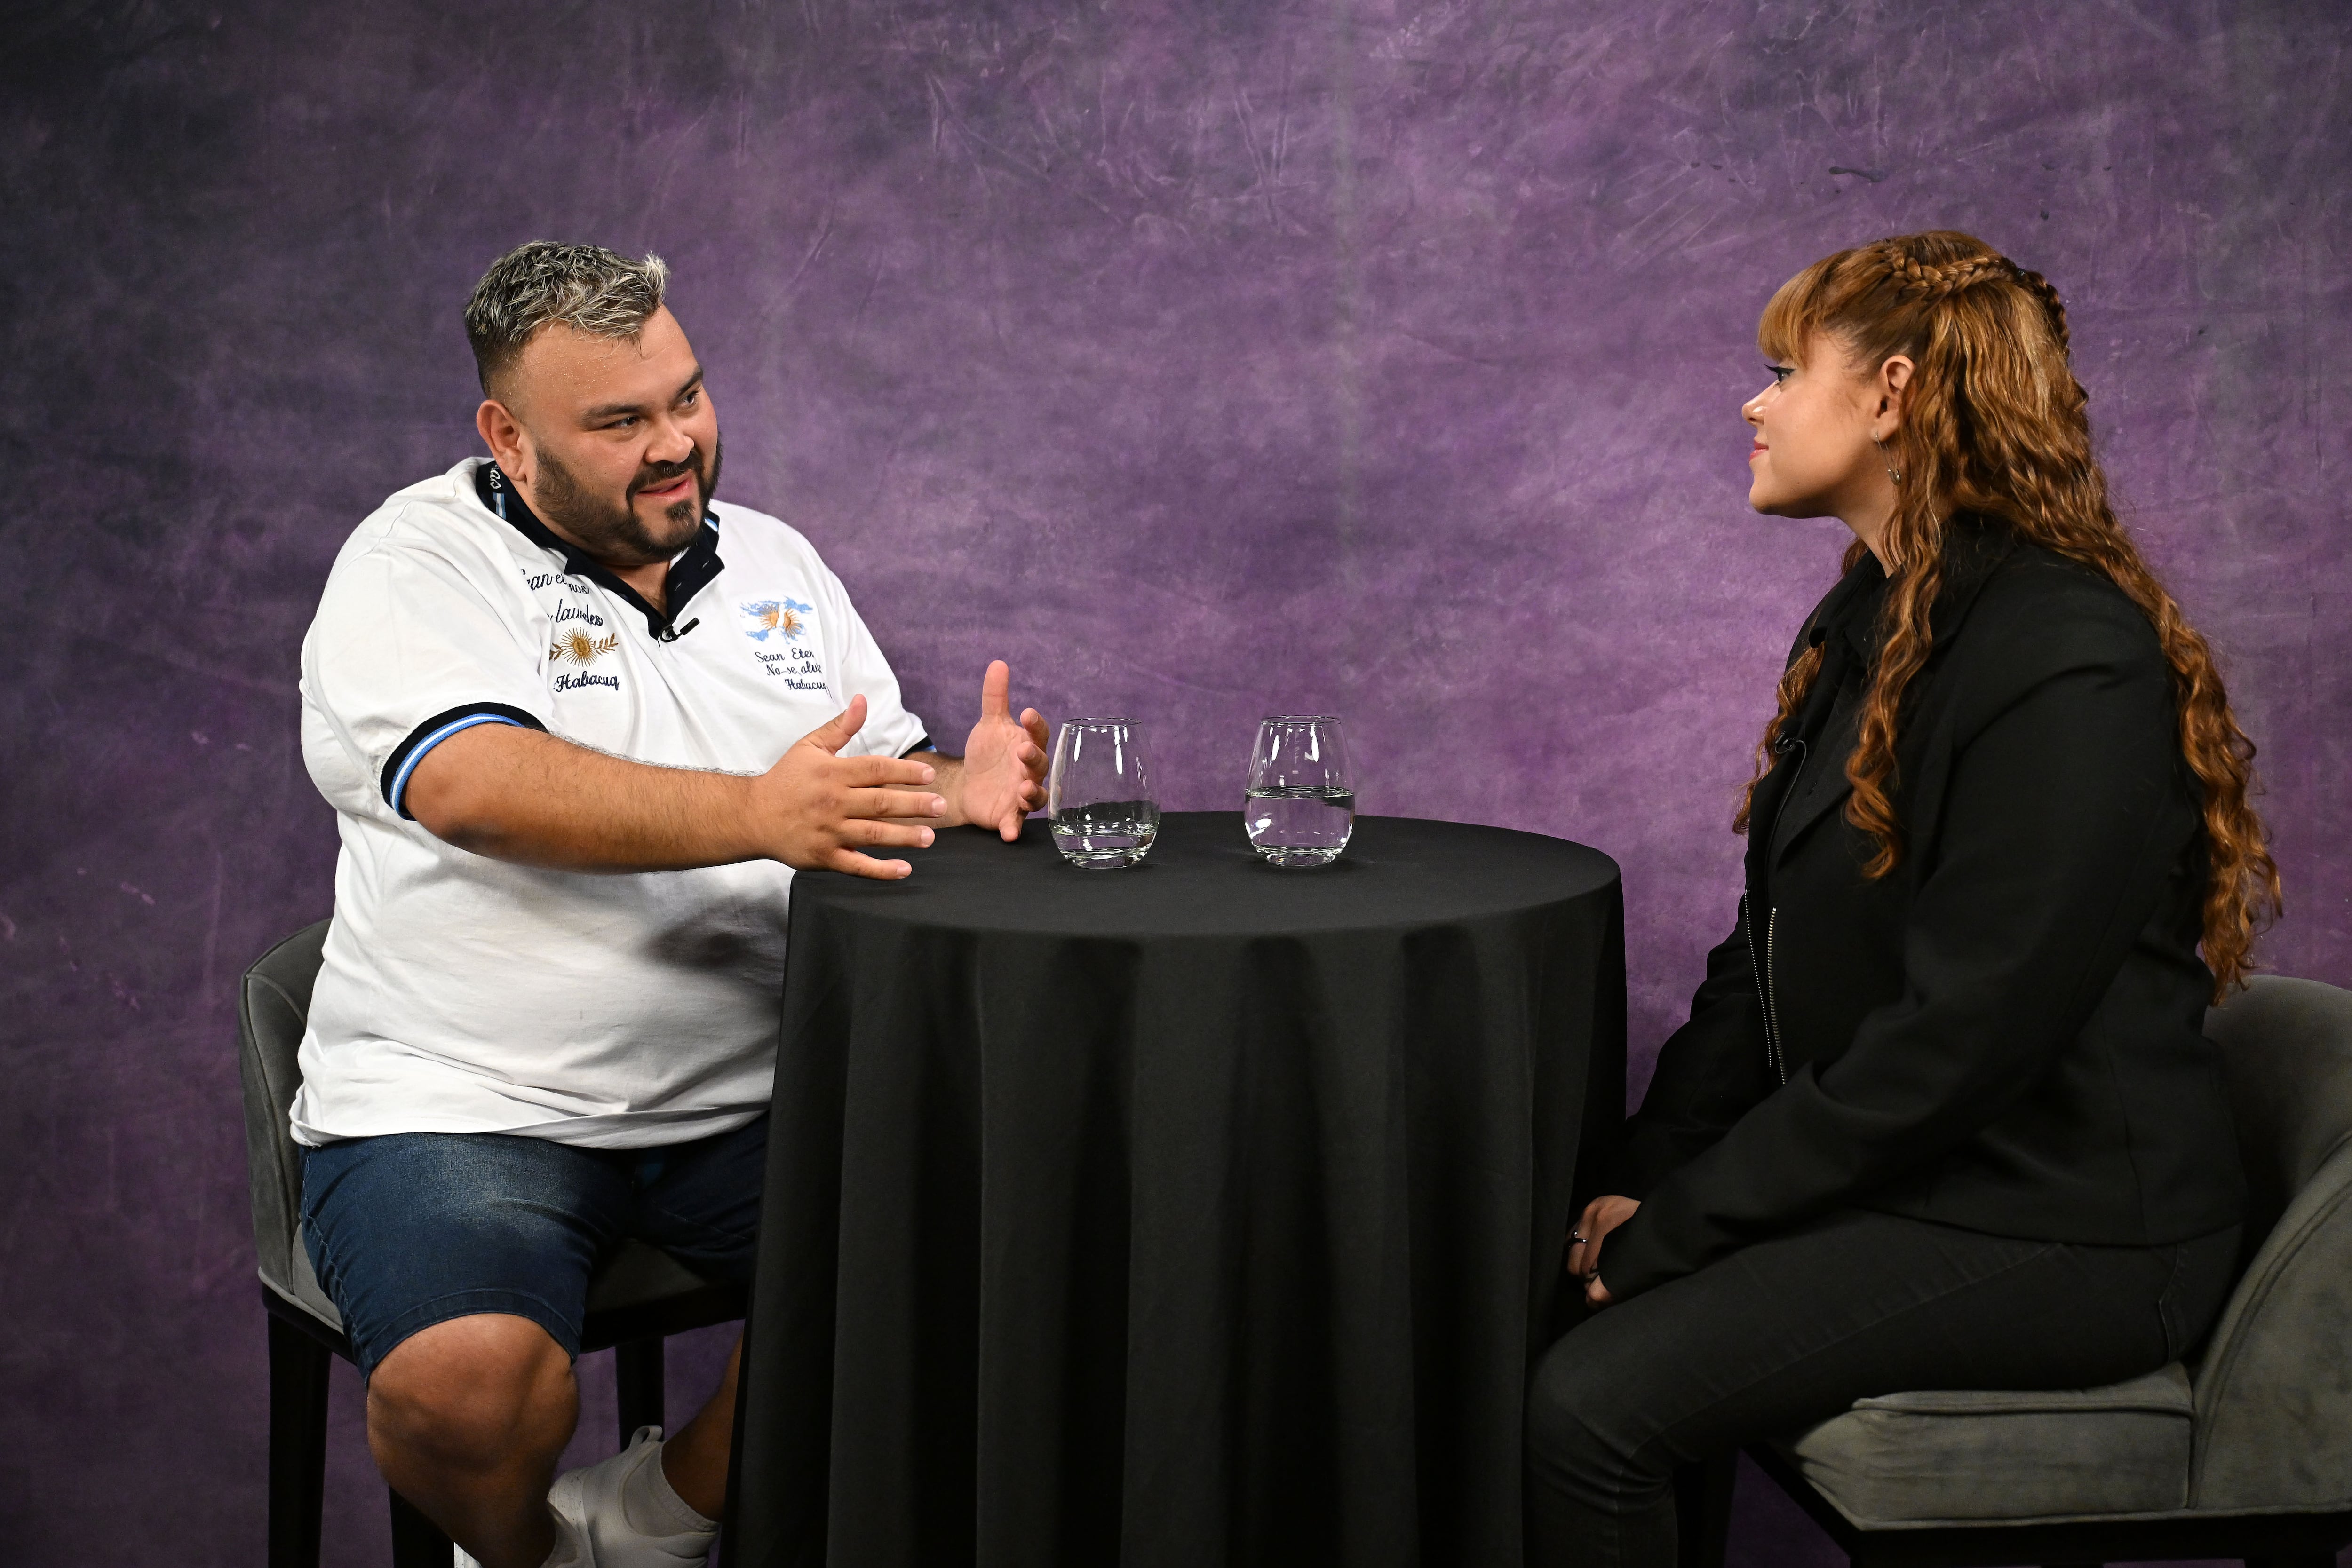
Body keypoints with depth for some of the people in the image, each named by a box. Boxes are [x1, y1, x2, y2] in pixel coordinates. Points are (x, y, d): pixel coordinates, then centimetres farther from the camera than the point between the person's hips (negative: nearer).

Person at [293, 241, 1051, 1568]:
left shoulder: (773, 562, 14)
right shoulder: (418, 566, -4)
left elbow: (884, 787, 14)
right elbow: (480, 789, -24)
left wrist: (959, 790, -12)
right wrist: (758, 814, -36)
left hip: (745, 1097, 5)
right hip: (462, 1105, -4)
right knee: (466, 1382, -30)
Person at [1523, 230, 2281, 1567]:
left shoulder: (2071, 666, -20)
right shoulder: (1872, 624, 13)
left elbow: (1961, 1040, -24)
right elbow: (1767, 954, 12)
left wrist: (1686, 1217, -18)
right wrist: (1652, 1171, 0)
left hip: (2051, 1228, -9)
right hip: (1894, 1175, 9)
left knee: (1594, 1403, -23)